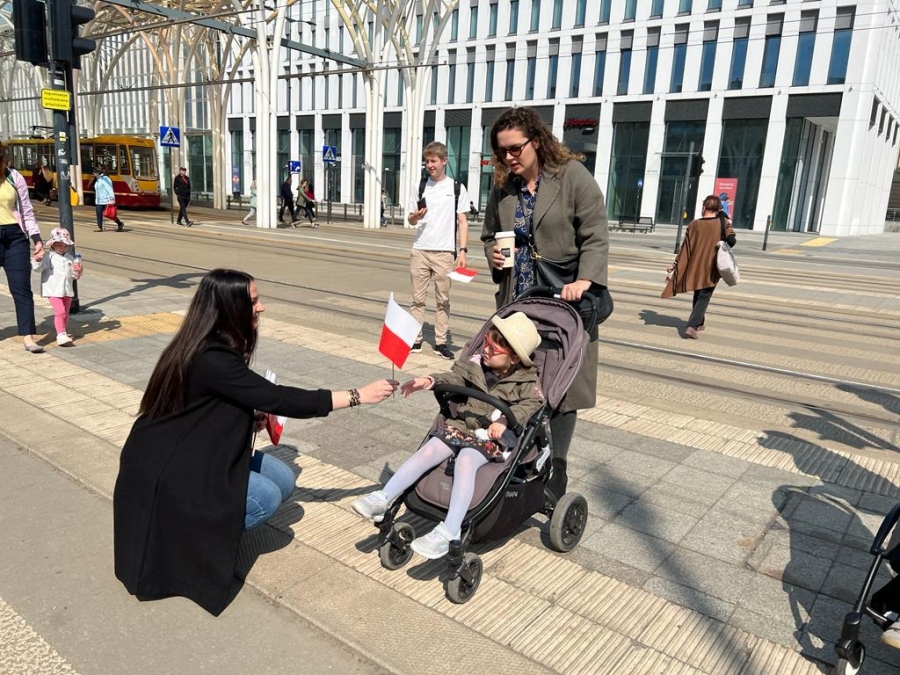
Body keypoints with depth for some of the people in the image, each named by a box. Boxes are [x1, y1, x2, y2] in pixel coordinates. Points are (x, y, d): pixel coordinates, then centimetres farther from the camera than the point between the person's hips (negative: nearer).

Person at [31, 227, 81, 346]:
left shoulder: (70, 258, 8)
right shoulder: (49, 258, -5)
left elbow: (75, 276, 11)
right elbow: (37, 268, -14)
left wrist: (78, 272, -10)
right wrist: (37, 260, -32)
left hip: (67, 290, 5)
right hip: (54, 290, -5)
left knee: (65, 313, 15)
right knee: (60, 311, -17)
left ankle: (63, 332, 30)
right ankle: (61, 335, -19)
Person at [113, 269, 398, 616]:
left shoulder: (217, 347, 0)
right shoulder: (210, 359, -29)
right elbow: (278, 399, -30)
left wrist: (255, 419, -5)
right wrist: (358, 395, -26)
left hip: (198, 451, 9)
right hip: (167, 467, -9)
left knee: (283, 479, 0)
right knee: (266, 497, -19)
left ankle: (206, 523, 10)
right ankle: (183, 535, -1)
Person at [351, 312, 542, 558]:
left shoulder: (526, 381, -3)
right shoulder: (477, 364, 10)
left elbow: (532, 404, -12)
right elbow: (455, 377, 12)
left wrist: (505, 420, -28)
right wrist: (430, 380, -8)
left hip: (492, 434, -5)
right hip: (462, 424, 5)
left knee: (465, 462, -33)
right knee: (428, 450, -17)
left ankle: (449, 531, -36)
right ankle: (383, 498, -15)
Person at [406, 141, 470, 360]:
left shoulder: (457, 188, 4)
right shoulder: (421, 186, 11)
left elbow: (462, 221, 3)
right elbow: (410, 219, 14)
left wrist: (462, 250, -7)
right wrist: (416, 216, -10)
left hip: (444, 252, -2)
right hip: (420, 251, 2)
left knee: (443, 299, 3)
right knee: (418, 298, 5)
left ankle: (441, 341, 9)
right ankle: (415, 339, 11)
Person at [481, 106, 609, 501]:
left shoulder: (572, 176, -4)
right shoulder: (503, 186, 9)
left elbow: (595, 236, -8)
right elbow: (489, 235, 21)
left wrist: (585, 279, -23)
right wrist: (493, 255, -1)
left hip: (565, 302, -4)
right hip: (517, 302, 4)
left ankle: (556, 472, 14)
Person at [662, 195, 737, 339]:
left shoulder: (694, 224, -3)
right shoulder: (723, 223, -6)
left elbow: (685, 247, -4)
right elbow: (732, 241, -18)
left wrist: (675, 265, 3)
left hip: (695, 267, 3)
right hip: (711, 269, -3)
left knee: (698, 295, 20)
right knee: (704, 297, 1)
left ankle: (699, 322, 36)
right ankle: (692, 326, -16)